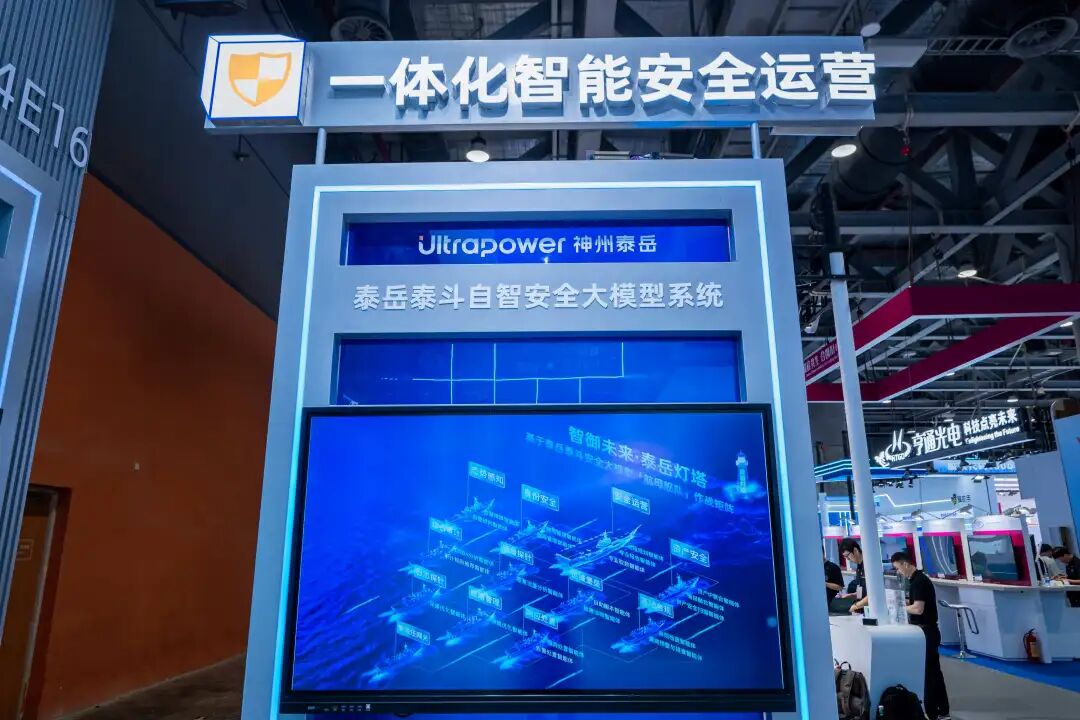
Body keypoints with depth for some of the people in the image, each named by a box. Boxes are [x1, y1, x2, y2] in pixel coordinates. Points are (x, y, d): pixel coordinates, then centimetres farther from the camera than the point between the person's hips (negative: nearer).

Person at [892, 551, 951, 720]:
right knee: (933, 671, 15)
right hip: (927, 631, 10)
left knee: (927, 673, -2)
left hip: (926, 632, -10)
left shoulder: (919, 581, -20)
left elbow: (918, 609, -25)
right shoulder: (918, 579, 11)